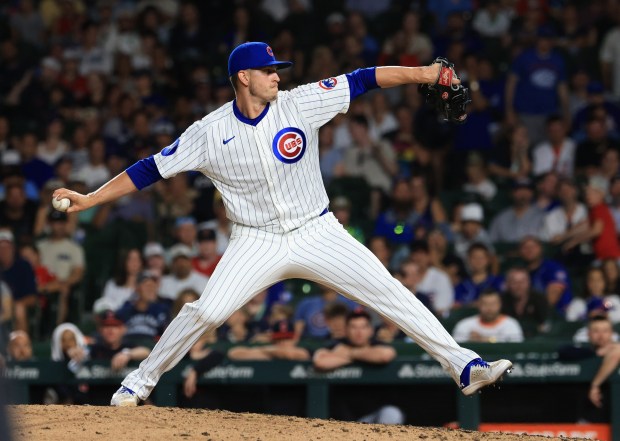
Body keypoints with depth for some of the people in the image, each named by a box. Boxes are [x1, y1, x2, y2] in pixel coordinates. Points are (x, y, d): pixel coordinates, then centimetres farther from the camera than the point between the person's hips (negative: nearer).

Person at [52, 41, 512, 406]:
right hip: (257, 243, -1)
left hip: (318, 234, 1)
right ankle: (141, 381, 5)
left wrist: (422, 73, -18)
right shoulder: (211, 132, -8)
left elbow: (361, 80, -9)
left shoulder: (301, 103, -7)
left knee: (392, 294, -8)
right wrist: (88, 199, -9)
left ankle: (464, 366, -4)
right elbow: (152, 169, -4)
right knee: (205, 312, -15)